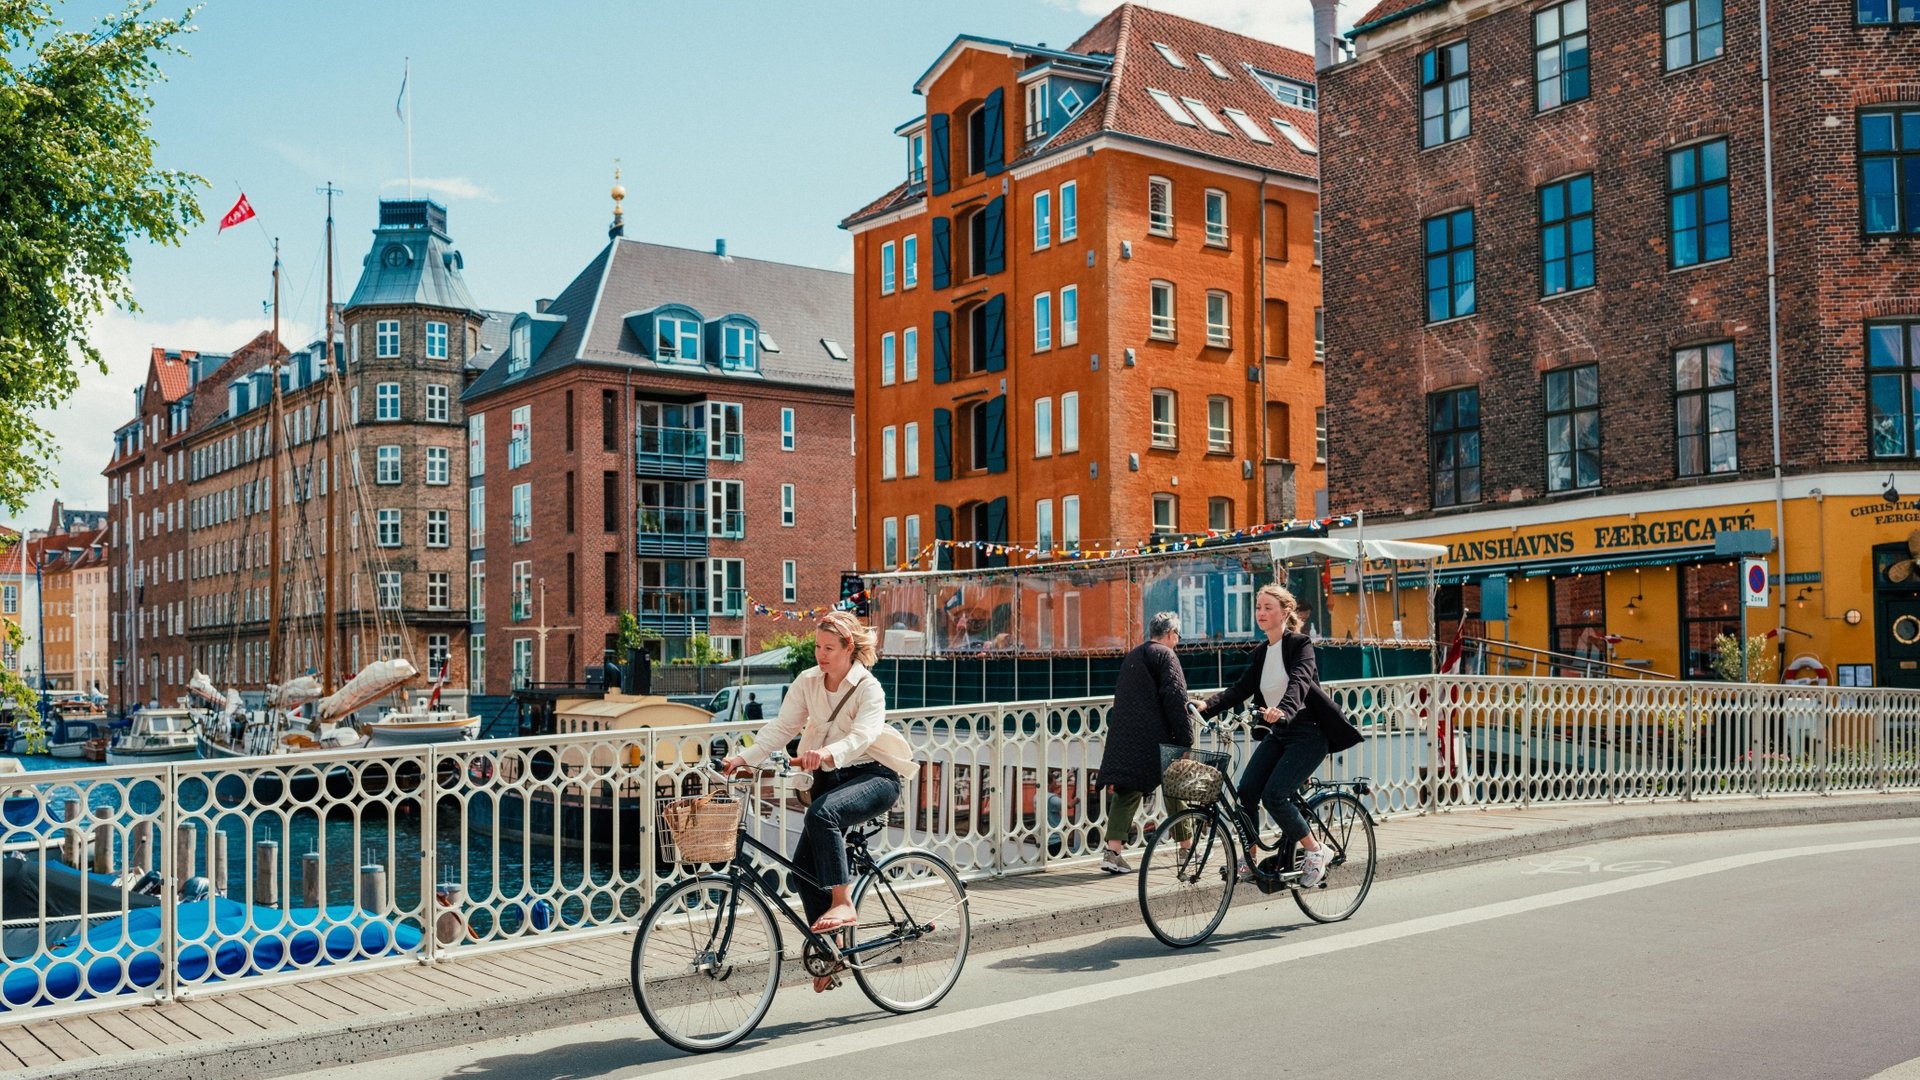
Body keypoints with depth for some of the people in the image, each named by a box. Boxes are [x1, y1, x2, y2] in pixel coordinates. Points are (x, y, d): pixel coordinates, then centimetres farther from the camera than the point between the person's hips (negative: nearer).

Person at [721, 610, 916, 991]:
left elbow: (863, 735, -31)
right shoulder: (807, 682, 1)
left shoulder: (869, 688, -14)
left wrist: (828, 752, -50)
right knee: (803, 866, -5)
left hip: (874, 776, -6)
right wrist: (744, 758, -21)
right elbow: (781, 727, -5)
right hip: (830, 778, 6)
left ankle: (842, 903, -26)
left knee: (822, 813, -36)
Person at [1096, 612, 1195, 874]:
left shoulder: (1131, 657, 22)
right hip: (1154, 738, -6)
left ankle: (1112, 850, -9)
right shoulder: (1165, 655, -3)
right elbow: (1175, 699, -13)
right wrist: (1186, 740, -12)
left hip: (1123, 739, 6)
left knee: (1126, 792, 3)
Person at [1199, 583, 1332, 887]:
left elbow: (1299, 683, -27)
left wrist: (1282, 710, -47)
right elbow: (1240, 689, 5)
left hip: (1308, 734, -7)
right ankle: (1249, 858, 4)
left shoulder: (1300, 644, -10)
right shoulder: (1262, 652, 11)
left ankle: (1314, 850, 1)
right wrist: (1205, 707, -11)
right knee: (1246, 791, -10)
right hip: (1277, 735, 7)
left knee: (1273, 794, -19)